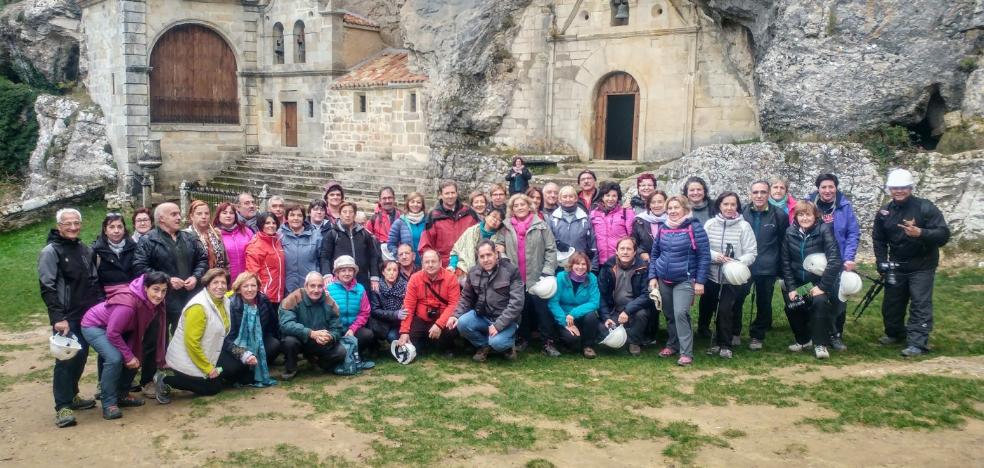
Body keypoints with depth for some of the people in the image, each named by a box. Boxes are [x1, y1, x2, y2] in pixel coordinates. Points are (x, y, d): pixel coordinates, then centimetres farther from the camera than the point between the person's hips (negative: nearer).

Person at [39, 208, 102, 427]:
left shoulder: (85, 250, 11)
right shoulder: (51, 252, -8)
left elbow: (94, 282, 18)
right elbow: (47, 288, -13)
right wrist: (58, 318, -20)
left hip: (88, 315, 6)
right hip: (66, 317, -6)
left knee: (81, 356, 12)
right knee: (66, 358, -7)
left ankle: (72, 396, 26)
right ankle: (63, 406, -1)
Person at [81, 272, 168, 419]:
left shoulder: (155, 303, -14)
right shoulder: (128, 303, -37)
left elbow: (139, 329, -2)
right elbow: (112, 333, -29)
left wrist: (135, 354, -4)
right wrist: (128, 356, -22)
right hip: (93, 325, -8)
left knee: (135, 358, 2)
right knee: (115, 358, -26)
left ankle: (121, 395, 23)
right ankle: (109, 404, -11)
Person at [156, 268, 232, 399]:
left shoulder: (225, 301, -2)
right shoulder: (198, 306, -25)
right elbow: (192, 342, -24)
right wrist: (208, 368, -19)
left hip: (208, 354, 8)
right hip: (186, 361, -8)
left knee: (235, 366, -1)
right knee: (213, 388, 0)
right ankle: (165, 381, 5)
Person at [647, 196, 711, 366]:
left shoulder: (694, 227, -10)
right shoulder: (663, 228, 5)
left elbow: (704, 256, -9)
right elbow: (654, 254, 12)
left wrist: (700, 281, -12)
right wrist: (652, 277, 5)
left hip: (685, 280, -5)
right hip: (663, 280, 5)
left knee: (680, 313, -17)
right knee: (669, 314, 13)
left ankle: (686, 353, -11)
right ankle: (672, 344, 31)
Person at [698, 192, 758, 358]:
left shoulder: (744, 226, -7)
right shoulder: (710, 224, -2)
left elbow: (751, 253, -7)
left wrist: (738, 263, -23)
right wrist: (715, 256, -19)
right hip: (711, 275, 3)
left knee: (725, 310, -5)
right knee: (707, 307, 14)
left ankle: (725, 345, 11)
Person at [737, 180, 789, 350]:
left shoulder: (779, 215, -5)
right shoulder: (742, 213, -3)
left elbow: (784, 243, 3)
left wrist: (782, 270, 4)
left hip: (767, 269, 0)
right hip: (743, 266, 0)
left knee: (764, 304, 10)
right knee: (736, 301, 5)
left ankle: (757, 336, 28)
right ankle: (734, 333, 25)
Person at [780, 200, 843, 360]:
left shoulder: (824, 230, -14)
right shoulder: (790, 233, -3)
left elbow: (835, 260, -19)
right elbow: (786, 262, -1)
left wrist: (822, 286, -22)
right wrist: (791, 287, -8)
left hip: (820, 281, -3)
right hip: (799, 282, 4)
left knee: (820, 302, -29)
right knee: (792, 306, -15)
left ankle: (820, 344, -12)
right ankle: (803, 339, 14)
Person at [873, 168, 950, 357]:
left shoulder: (926, 207, -14)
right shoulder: (884, 213, 0)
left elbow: (943, 234, -20)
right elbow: (878, 239, 12)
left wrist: (920, 233, -37)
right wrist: (881, 262, 0)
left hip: (922, 266, -5)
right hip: (896, 266, 5)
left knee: (920, 304, -8)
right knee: (892, 302, 14)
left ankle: (917, 343, -6)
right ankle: (894, 333, 35)